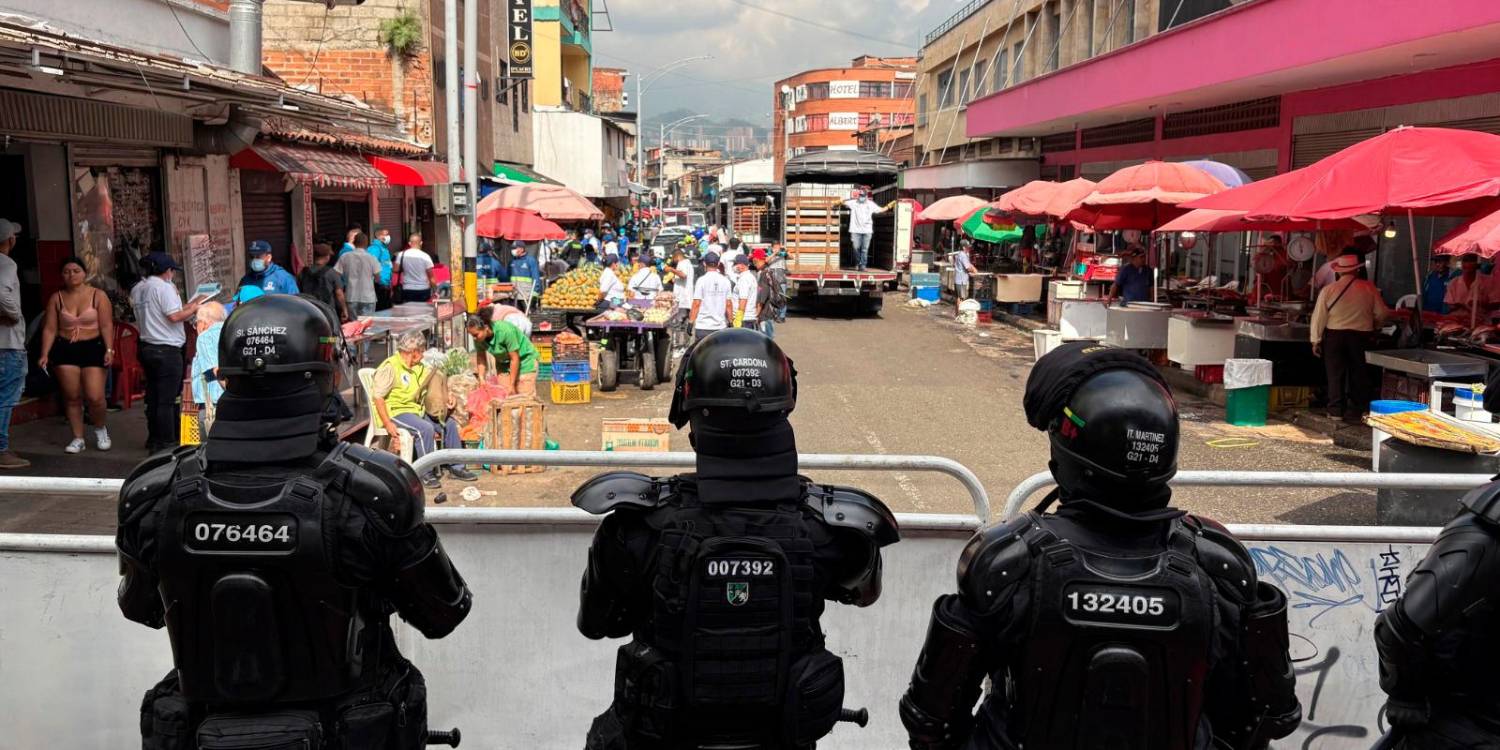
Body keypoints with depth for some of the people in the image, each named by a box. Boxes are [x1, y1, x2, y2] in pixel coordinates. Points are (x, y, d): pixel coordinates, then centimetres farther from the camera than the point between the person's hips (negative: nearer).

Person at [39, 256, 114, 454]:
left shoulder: (98, 296, -1)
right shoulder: (56, 298, 6)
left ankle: (100, 429, 18)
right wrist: (45, 354, -4)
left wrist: (109, 350, -14)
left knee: (95, 397, -10)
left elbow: (107, 326, -4)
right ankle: (78, 438, 15)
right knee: (72, 397, 3)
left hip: (93, 348, -3)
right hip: (65, 350, 3)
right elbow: (49, 329, 5)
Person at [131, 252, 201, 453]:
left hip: (146, 347, 9)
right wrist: (192, 308, -3)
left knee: (153, 397, 16)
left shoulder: (137, 289, 13)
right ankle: (166, 443, -1)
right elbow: (174, 316, -20)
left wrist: (184, 308, 19)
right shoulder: (164, 287, -13)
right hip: (167, 350, -9)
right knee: (167, 399, -4)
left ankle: (154, 440, 23)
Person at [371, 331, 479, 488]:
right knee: (425, 429, -31)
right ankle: (426, 473, -21)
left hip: (417, 410, 9)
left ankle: (455, 467, 9)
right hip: (396, 412, -9)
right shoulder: (389, 367, -12)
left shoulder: (420, 368, 16)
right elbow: (378, 397, -17)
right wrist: (387, 424, -24)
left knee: (449, 423, 0)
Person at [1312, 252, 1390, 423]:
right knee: (1358, 374, 11)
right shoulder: (1369, 289, -5)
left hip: (1334, 335, 0)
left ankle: (1336, 410, 12)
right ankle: (1355, 412, 14)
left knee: (1335, 373, 10)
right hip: (1360, 336, 0)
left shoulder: (1328, 290, -7)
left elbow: (1319, 317, -4)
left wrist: (1316, 340, 5)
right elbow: (1381, 313, 0)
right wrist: (1372, 326, 21)